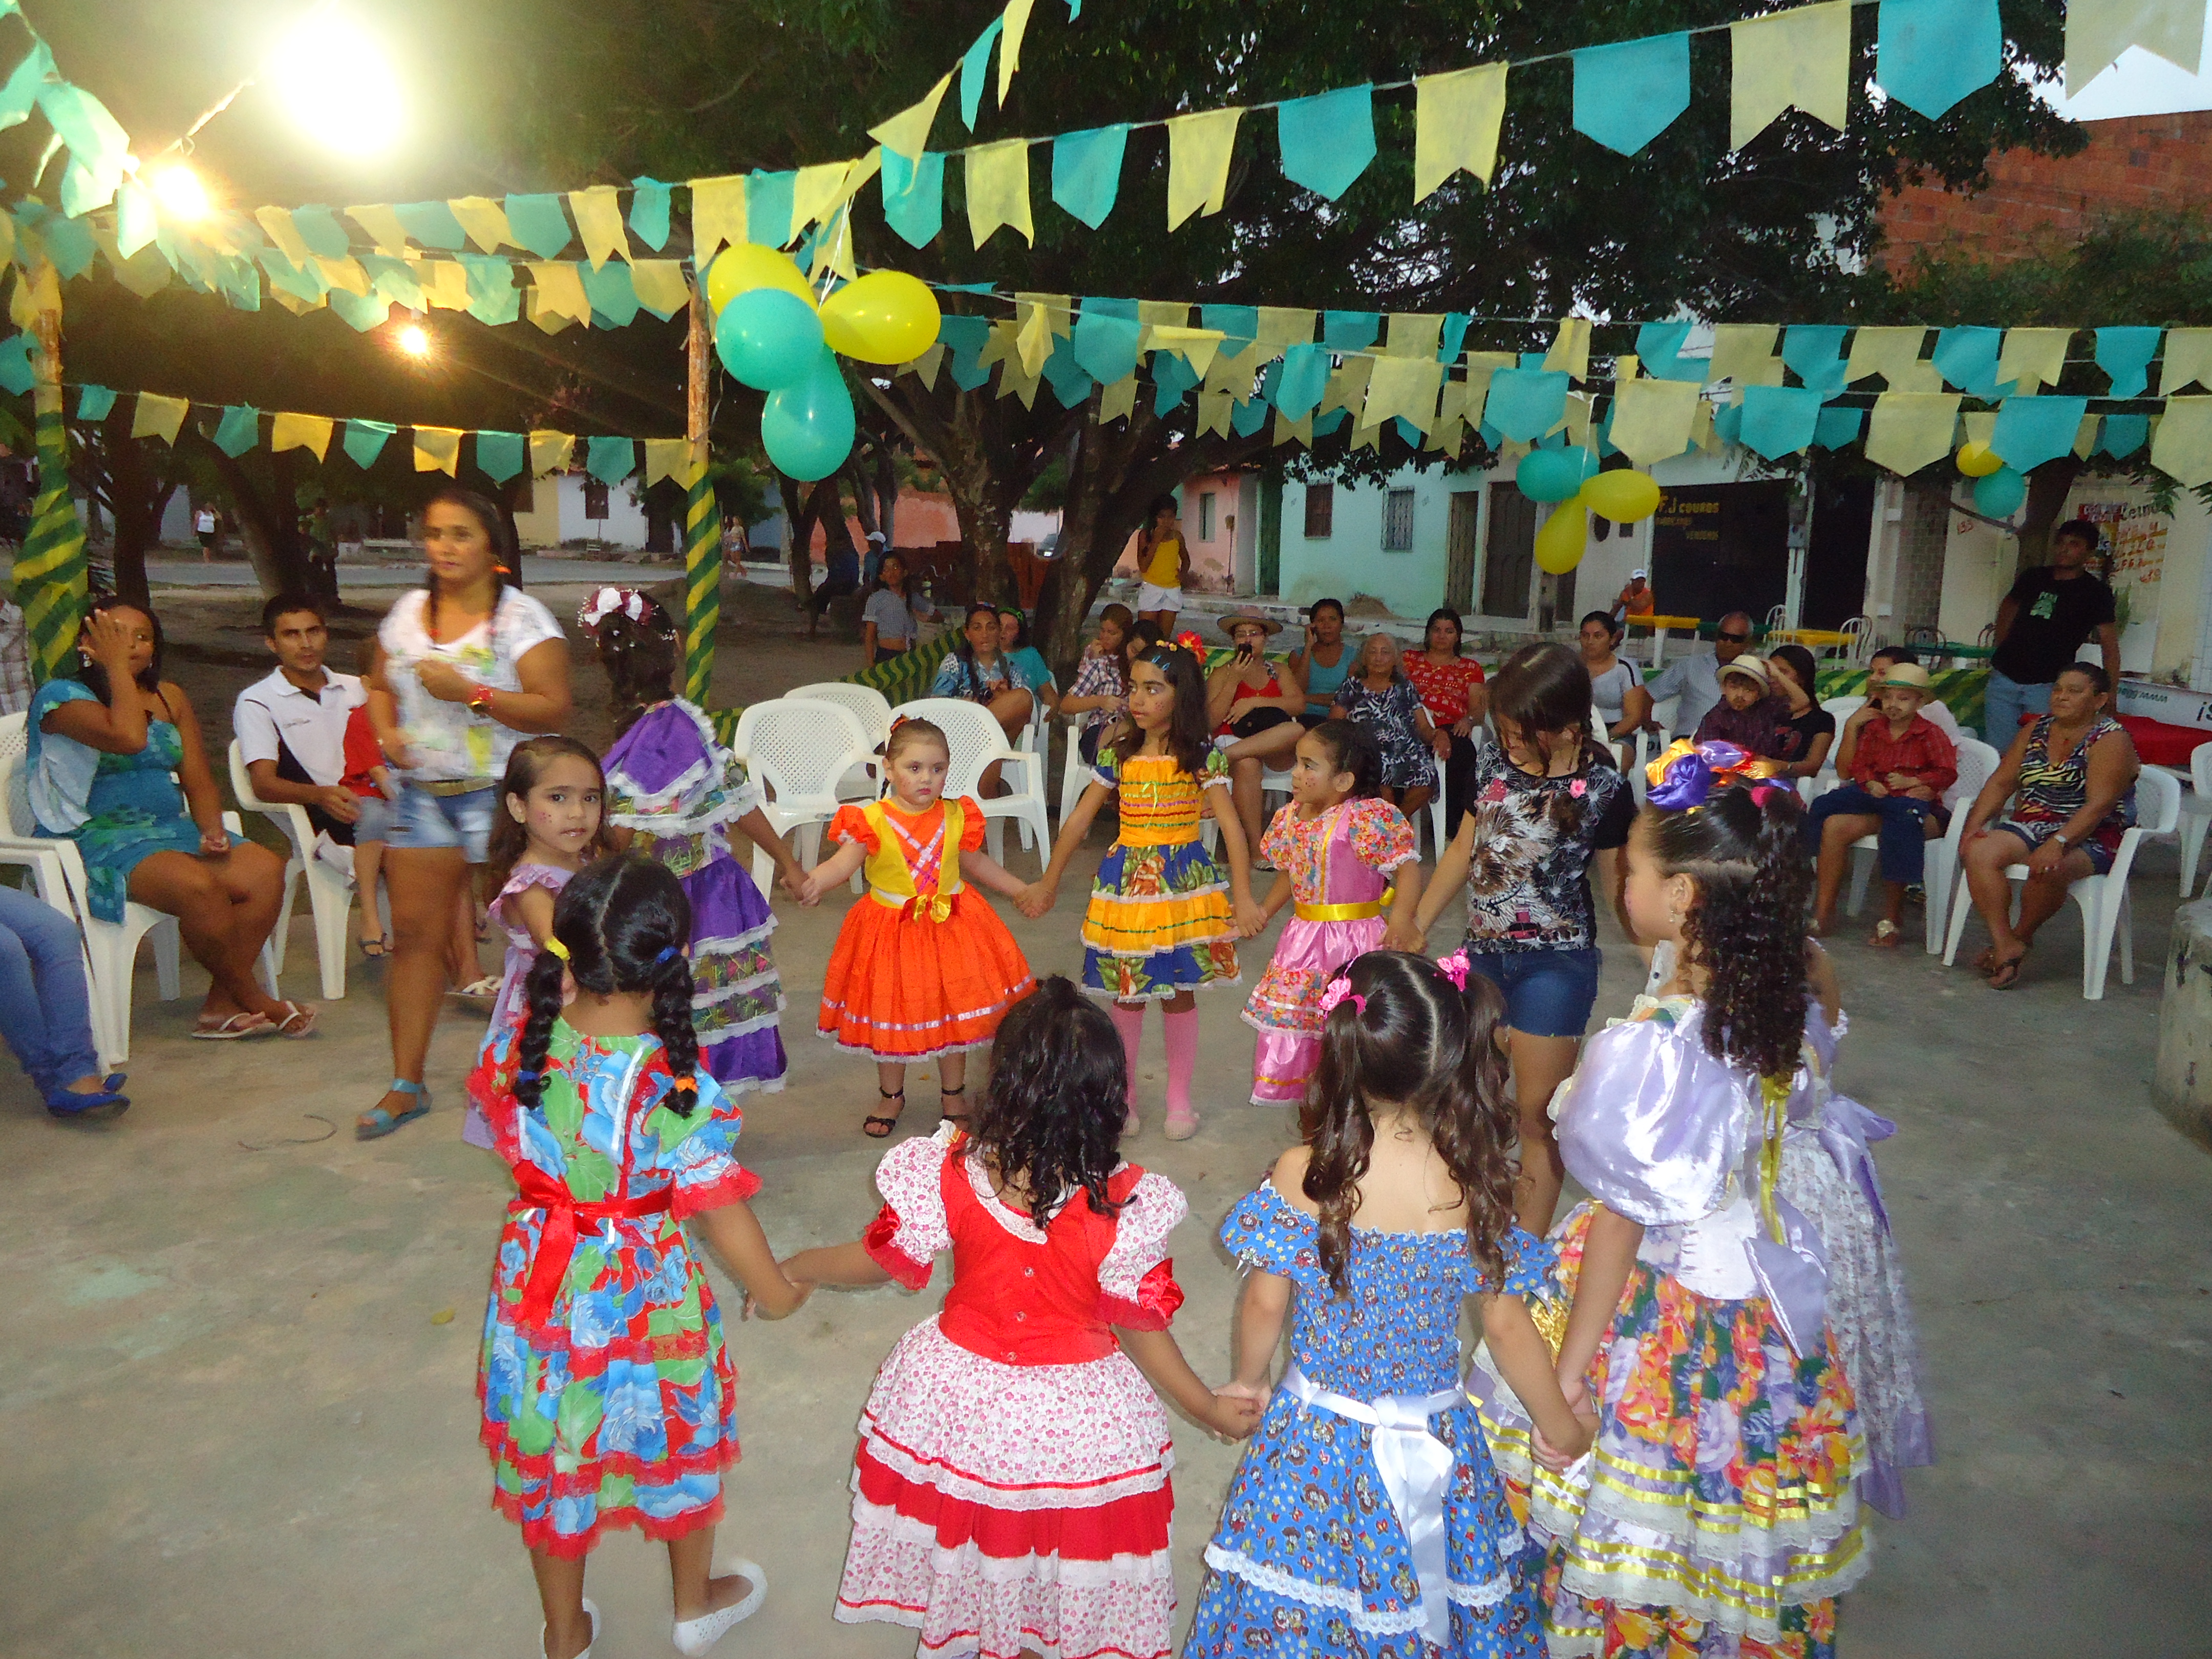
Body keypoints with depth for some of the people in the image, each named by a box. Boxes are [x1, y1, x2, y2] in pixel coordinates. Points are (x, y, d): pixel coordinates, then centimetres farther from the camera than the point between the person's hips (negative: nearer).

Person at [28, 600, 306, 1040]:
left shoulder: (169, 698, 15)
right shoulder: (62, 696, -4)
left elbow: (199, 780, 12)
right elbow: (129, 737, -25)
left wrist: (211, 829, -7)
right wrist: (115, 666, -12)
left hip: (170, 829, 6)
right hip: (95, 838, -6)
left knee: (265, 870, -20)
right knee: (198, 886, -34)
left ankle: (221, 1006, -15)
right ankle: (254, 1001, -14)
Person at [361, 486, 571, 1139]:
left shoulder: (522, 618, -6)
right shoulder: (408, 611, 11)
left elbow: (554, 710, -14)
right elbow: (380, 685, 24)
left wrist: (470, 693, -21)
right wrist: (387, 731, 3)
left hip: (499, 797, -5)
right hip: (422, 796, 5)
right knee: (414, 934, 5)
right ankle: (406, 1085, 14)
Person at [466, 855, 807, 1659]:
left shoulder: (517, 1049, -16)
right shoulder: (678, 1085, -27)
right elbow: (719, 1210, -19)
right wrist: (773, 1289, -2)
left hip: (537, 1292, 3)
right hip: (645, 1300, -3)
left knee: (548, 1452, 23)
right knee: (678, 1442, 23)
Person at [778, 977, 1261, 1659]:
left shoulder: (948, 1171, -24)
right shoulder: (1124, 1206, -29)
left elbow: (878, 1258, -9)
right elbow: (1141, 1333, -17)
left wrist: (791, 1270, 11)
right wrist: (1212, 1409, 0)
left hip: (958, 1395, 2)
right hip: (1073, 1418, -2)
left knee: (957, 1536, 30)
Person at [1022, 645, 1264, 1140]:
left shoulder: (1202, 758, -7)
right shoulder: (1117, 756, 1)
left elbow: (1230, 825, -10)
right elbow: (1079, 820, 6)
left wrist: (1243, 897, -16)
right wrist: (1047, 883, 10)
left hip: (1184, 881, -2)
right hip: (1126, 881, 2)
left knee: (1179, 991, 8)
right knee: (1126, 991, 8)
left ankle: (1179, 1099, 24)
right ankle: (1121, 1097, 25)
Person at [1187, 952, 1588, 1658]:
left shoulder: (1302, 1176, -21)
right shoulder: (1476, 1186, -16)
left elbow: (1266, 1304, -11)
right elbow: (1507, 1328, -7)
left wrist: (1249, 1380, 10)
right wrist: (1562, 1428, 10)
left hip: (1316, 1439, -1)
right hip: (1433, 1445, 1)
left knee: (1297, 1598, 20)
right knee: (1428, 1588, 24)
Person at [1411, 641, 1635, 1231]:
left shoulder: (1603, 789, -12)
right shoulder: (1495, 762, 0)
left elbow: (1619, 887, -5)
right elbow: (1463, 851, 11)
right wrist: (1416, 926, 14)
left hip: (1554, 963, -5)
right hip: (1484, 952, 5)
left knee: (1536, 1112, 2)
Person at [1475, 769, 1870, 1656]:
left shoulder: (1646, 1049, -29)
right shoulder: (1774, 1013, -9)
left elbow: (1621, 1227, -21)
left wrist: (1568, 1371, -10)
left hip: (1654, 1308, -7)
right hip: (1752, 1292, 7)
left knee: (1634, 1516, 16)